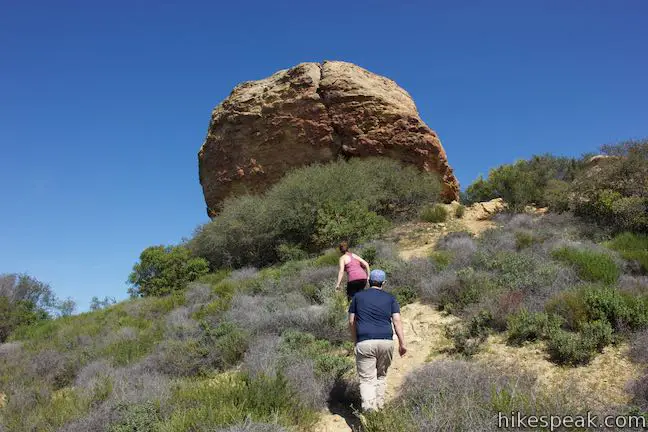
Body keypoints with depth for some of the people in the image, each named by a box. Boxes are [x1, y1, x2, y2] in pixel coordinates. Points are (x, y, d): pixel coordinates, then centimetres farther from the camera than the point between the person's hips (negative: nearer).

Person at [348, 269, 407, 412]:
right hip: (386, 342, 2)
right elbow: (397, 321, 0)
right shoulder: (390, 298, 11)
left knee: (367, 379, -1)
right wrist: (402, 344, 0)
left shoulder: (358, 296, 11)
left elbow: (351, 322, 11)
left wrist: (355, 342, 21)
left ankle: (369, 410, -19)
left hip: (364, 343, -2)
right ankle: (379, 407, 22)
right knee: (381, 376, 21)